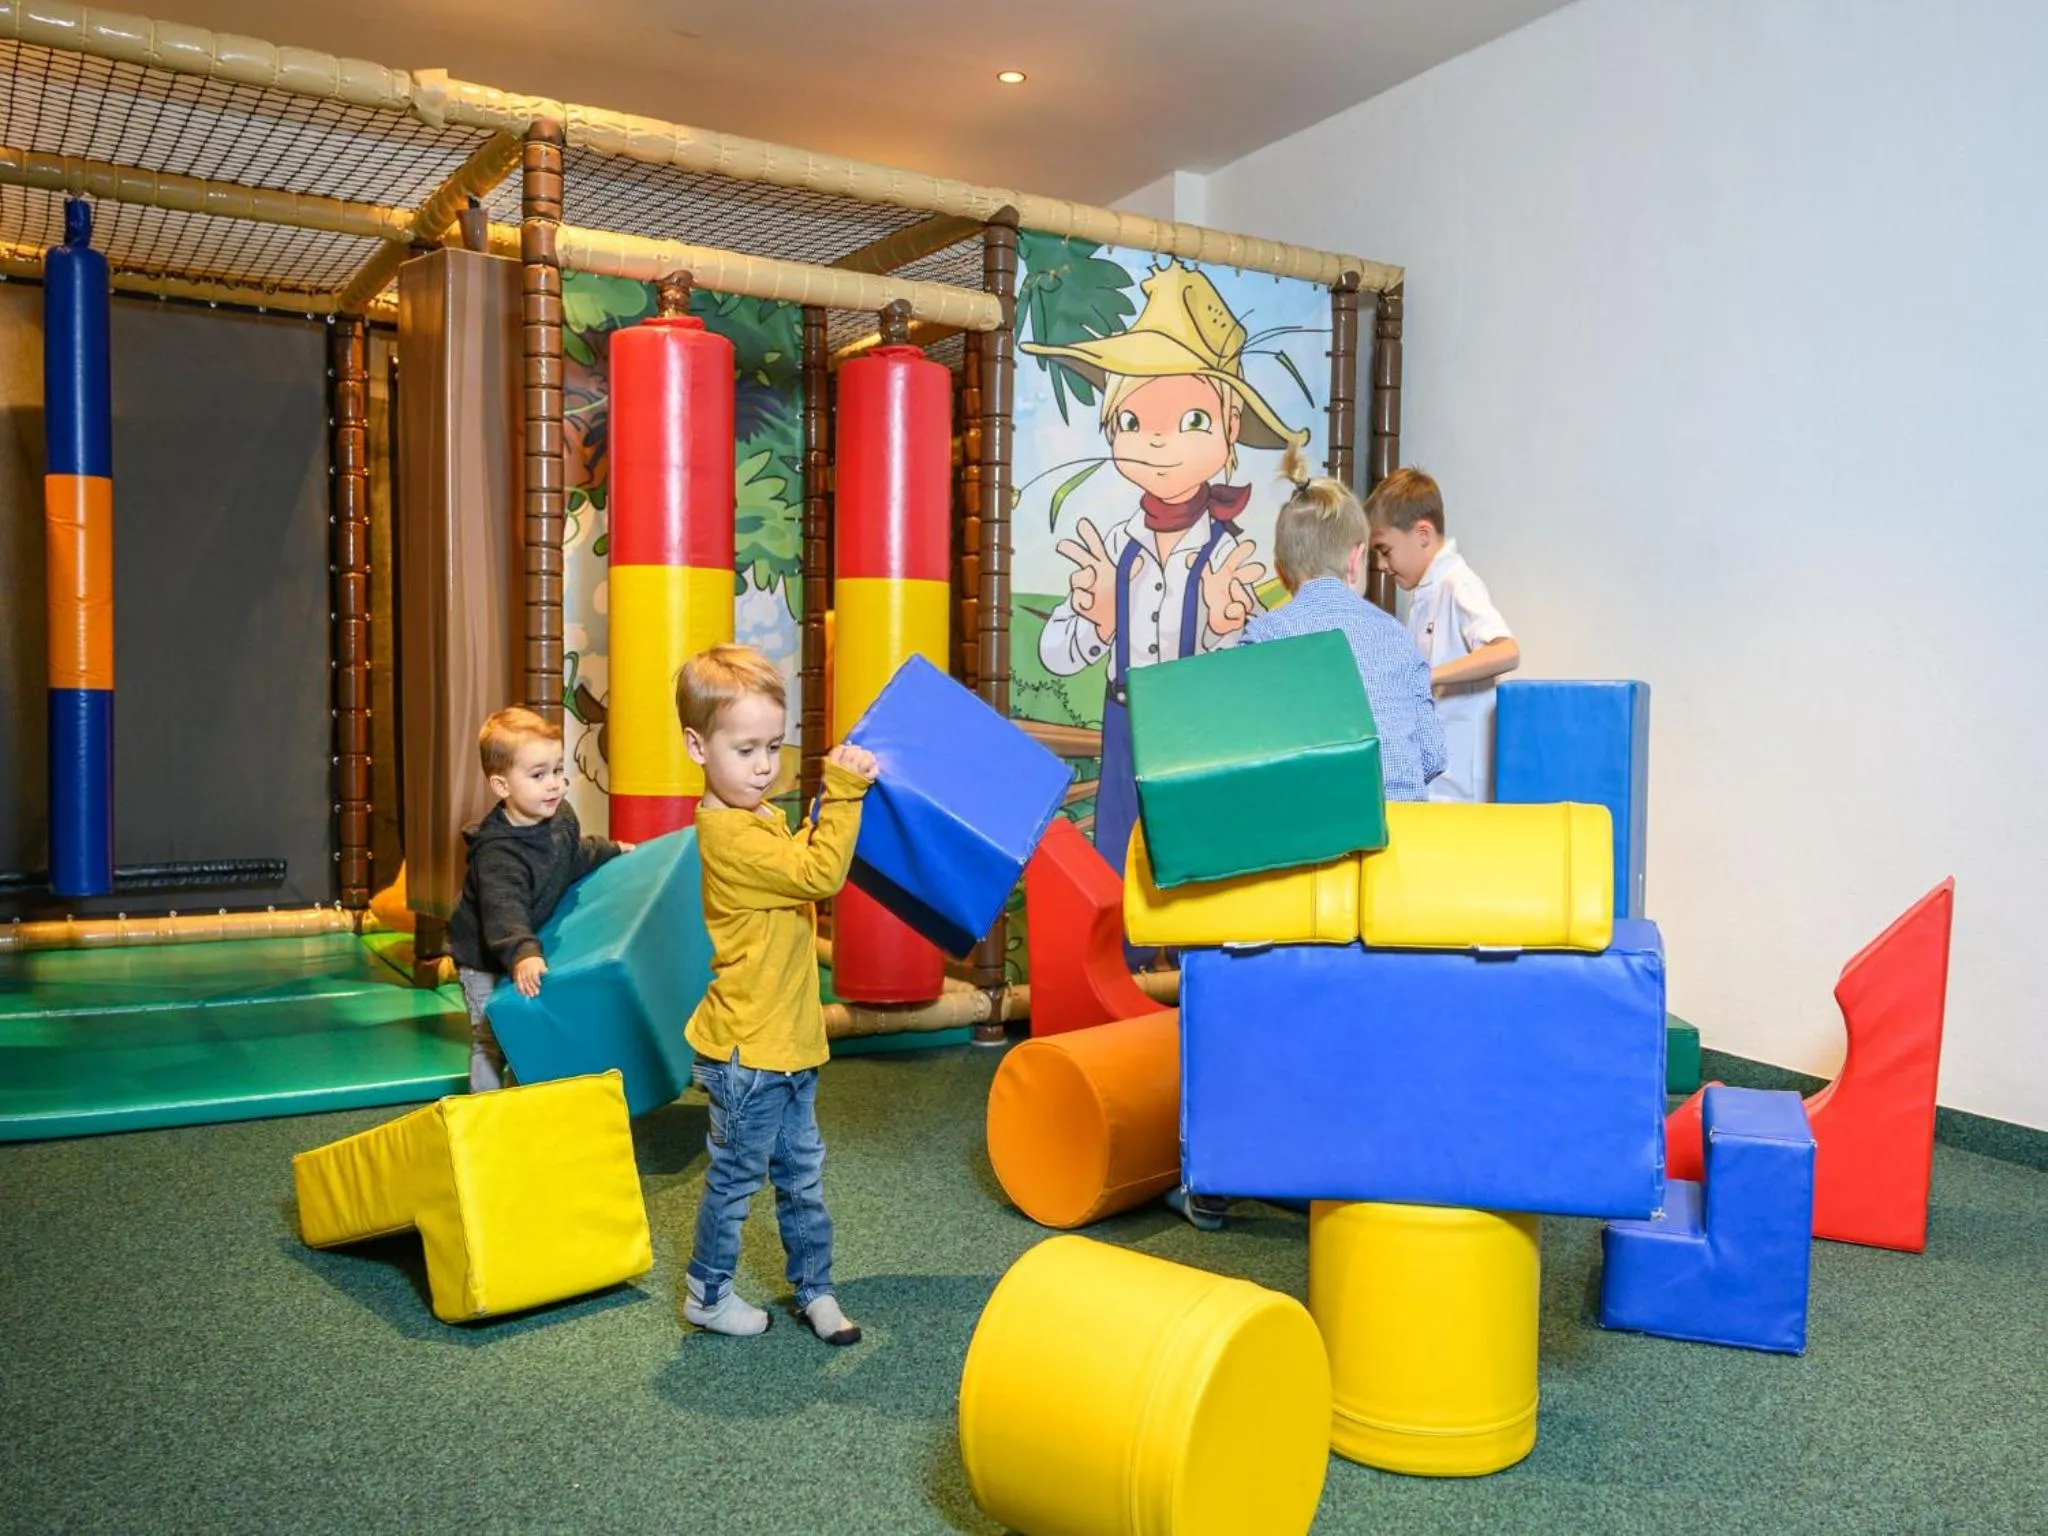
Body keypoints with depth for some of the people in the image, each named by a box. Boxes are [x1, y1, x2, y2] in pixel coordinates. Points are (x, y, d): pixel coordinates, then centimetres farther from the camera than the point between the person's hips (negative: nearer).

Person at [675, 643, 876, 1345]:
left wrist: (836, 797, 9)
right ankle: (708, 1295, 27)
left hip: (788, 1044, 9)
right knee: (736, 1176, 9)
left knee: (803, 1172, 18)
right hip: (746, 1050, -9)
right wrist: (843, 792, -25)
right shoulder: (730, 836, -24)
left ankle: (813, 1287, 31)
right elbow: (817, 873, -29)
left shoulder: (759, 819, 8)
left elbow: (801, 859, 22)